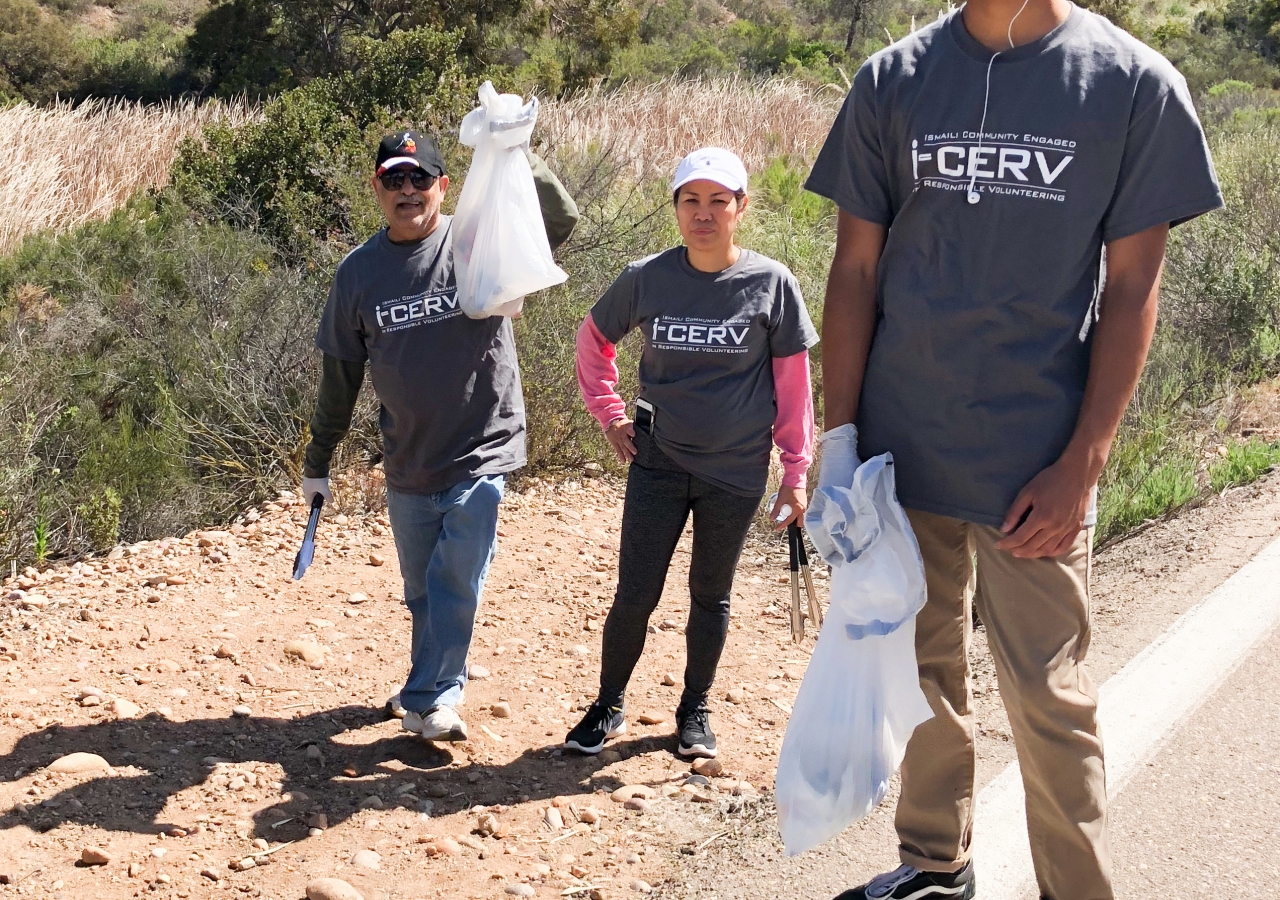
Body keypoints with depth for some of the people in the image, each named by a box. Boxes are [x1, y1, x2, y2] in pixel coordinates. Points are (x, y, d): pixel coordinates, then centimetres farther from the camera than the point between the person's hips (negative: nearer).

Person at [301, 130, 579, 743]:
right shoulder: (359, 271, 2)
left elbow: (561, 222, -21)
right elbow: (340, 374, 9)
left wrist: (518, 159, -37)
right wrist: (318, 461, 13)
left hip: (480, 453, -3)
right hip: (407, 465, 4)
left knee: (456, 584, -5)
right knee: (422, 592, 15)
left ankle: (427, 699, 5)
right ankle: (437, 688, 32)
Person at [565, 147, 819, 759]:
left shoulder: (771, 284, -7)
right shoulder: (647, 278, -5)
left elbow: (792, 383, -2)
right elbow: (593, 338, 13)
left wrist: (795, 472, -1)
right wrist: (609, 414, 6)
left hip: (736, 472, 0)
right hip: (658, 462, 1)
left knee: (711, 595, 13)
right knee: (635, 594, 1)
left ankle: (694, 712, 30)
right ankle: (608, 707, 21)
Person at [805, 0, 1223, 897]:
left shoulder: (1136, 85, -5)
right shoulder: (894, 81, 2)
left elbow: (1131, 289, -4)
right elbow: (856, 269, 5)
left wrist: (1082, 464, -10)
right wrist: (841, 434, 0)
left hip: (1037, 463, -3)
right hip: (901, 446, 3)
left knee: (1048, 696, 2)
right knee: (922, 669, 16)